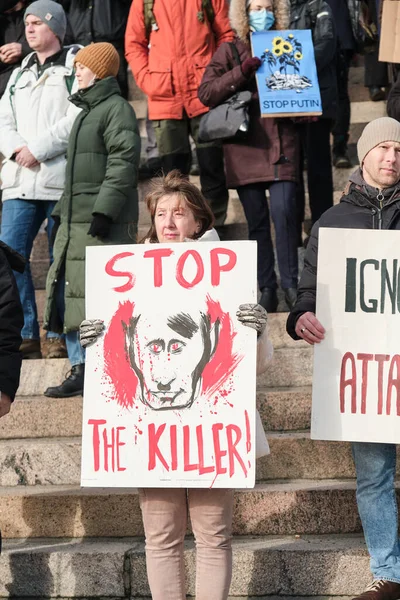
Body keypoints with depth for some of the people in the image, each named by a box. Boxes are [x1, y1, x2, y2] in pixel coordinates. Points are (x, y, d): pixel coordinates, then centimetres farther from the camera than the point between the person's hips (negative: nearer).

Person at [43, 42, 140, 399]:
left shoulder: (117, 108, -6)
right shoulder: (87, 110, 23)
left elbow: (123, 164, -16)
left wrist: (104, 210, -22)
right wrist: (63, 211, 20)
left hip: (104, 222, -10)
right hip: (74, 220, 10)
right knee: (66, 294, 6)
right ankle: (80, 369, 12)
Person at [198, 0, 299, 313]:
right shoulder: (230, 51, 7)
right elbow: (206, 93, -4)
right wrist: (241, 72, -15)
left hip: (282, 145, 1)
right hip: (245, 147, -1)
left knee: (284, 213, -12)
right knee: (257, 220, 2)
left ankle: (290, 284, -2)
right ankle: (266, 287, 9)